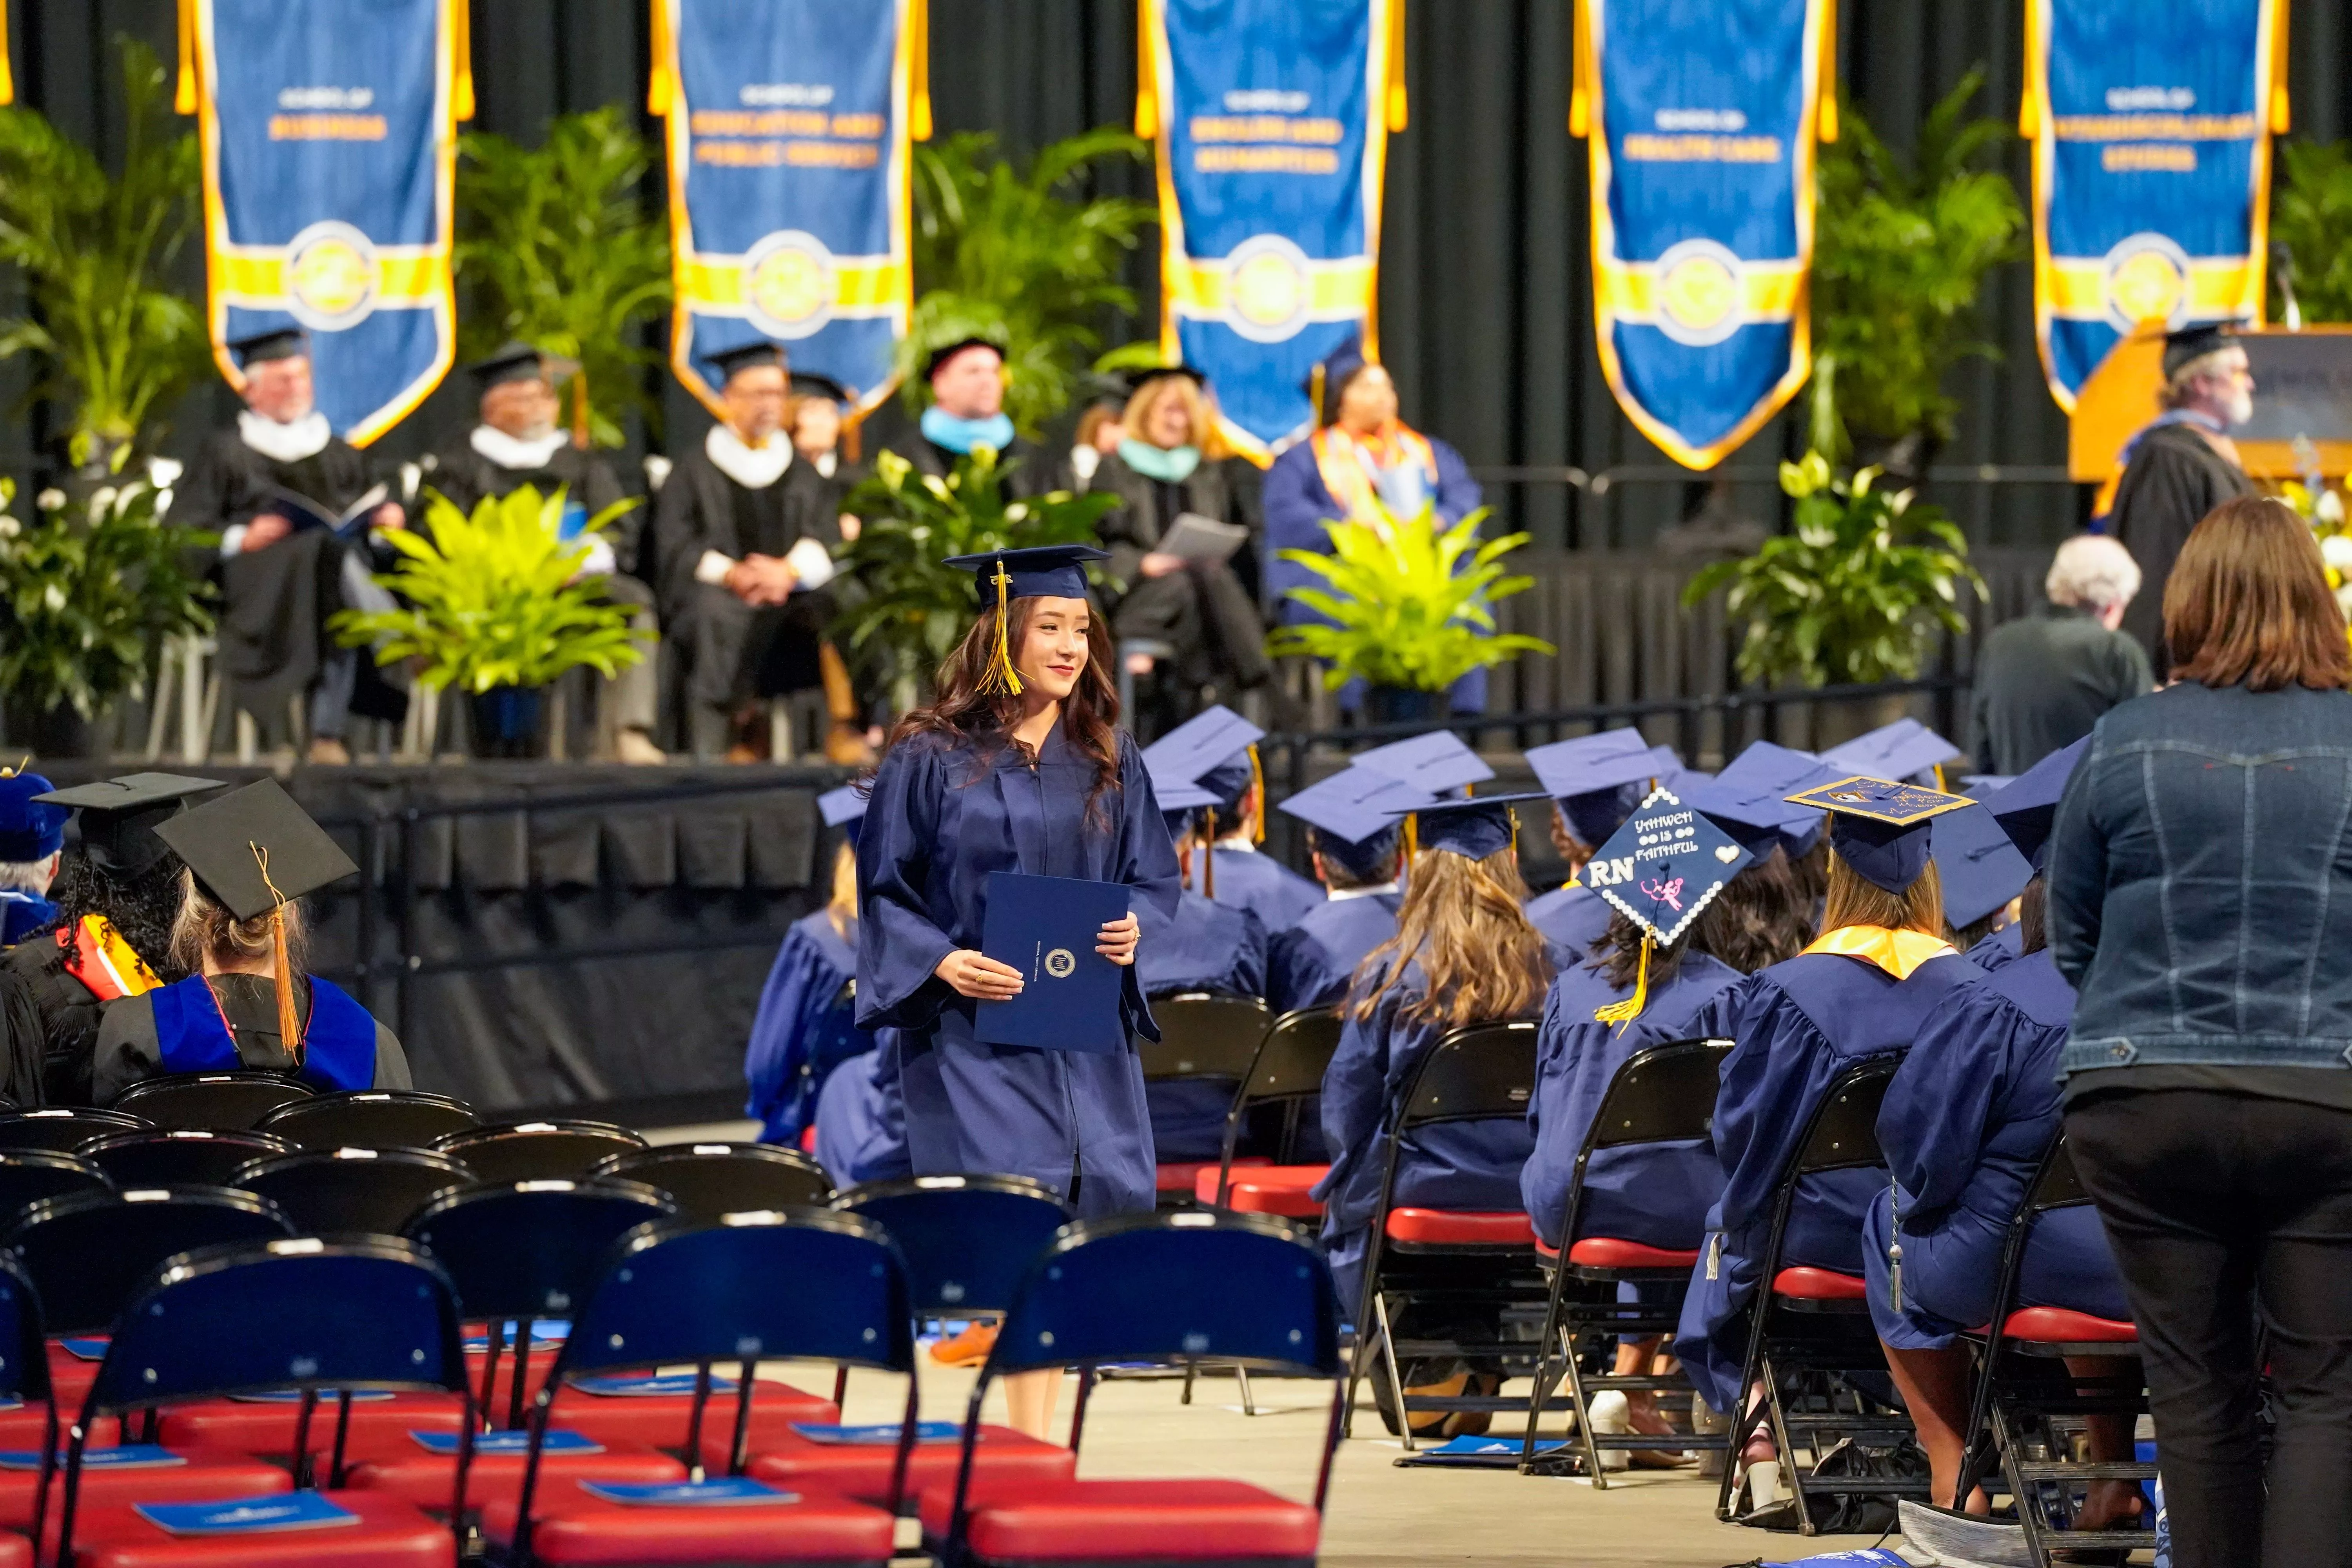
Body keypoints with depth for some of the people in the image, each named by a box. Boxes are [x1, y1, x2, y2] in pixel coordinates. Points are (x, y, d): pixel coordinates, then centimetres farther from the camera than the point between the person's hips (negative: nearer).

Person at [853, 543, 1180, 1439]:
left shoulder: (1109, 761, 11)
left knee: (1086, 1197, -1)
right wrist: (942, 962, -16)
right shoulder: (932, 758, -1)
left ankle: (1034, 1436, 9)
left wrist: (1135, 927, -8)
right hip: (971, 1021, -4)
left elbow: (1154, 876, 15)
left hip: (1085, 1027, 4)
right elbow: (883, 891, 1)